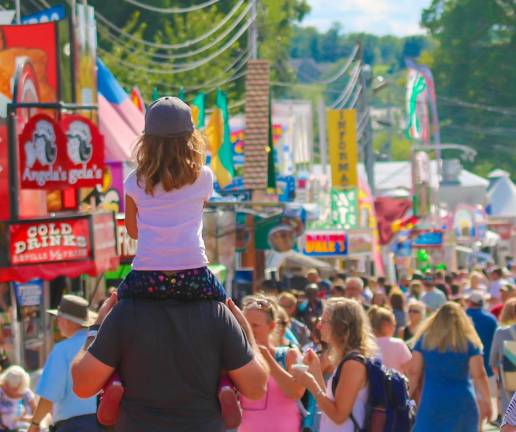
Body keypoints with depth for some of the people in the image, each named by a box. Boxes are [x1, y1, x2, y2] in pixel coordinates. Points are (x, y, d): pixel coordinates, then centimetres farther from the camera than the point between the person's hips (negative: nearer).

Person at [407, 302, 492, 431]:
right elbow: (479, 375, -5)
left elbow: (413, 372, 0)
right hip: (463, 404, 0)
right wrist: (486, 401, 1)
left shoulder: (425, 339, 4)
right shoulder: (470, 342, 1)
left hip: (432, 402, 0)